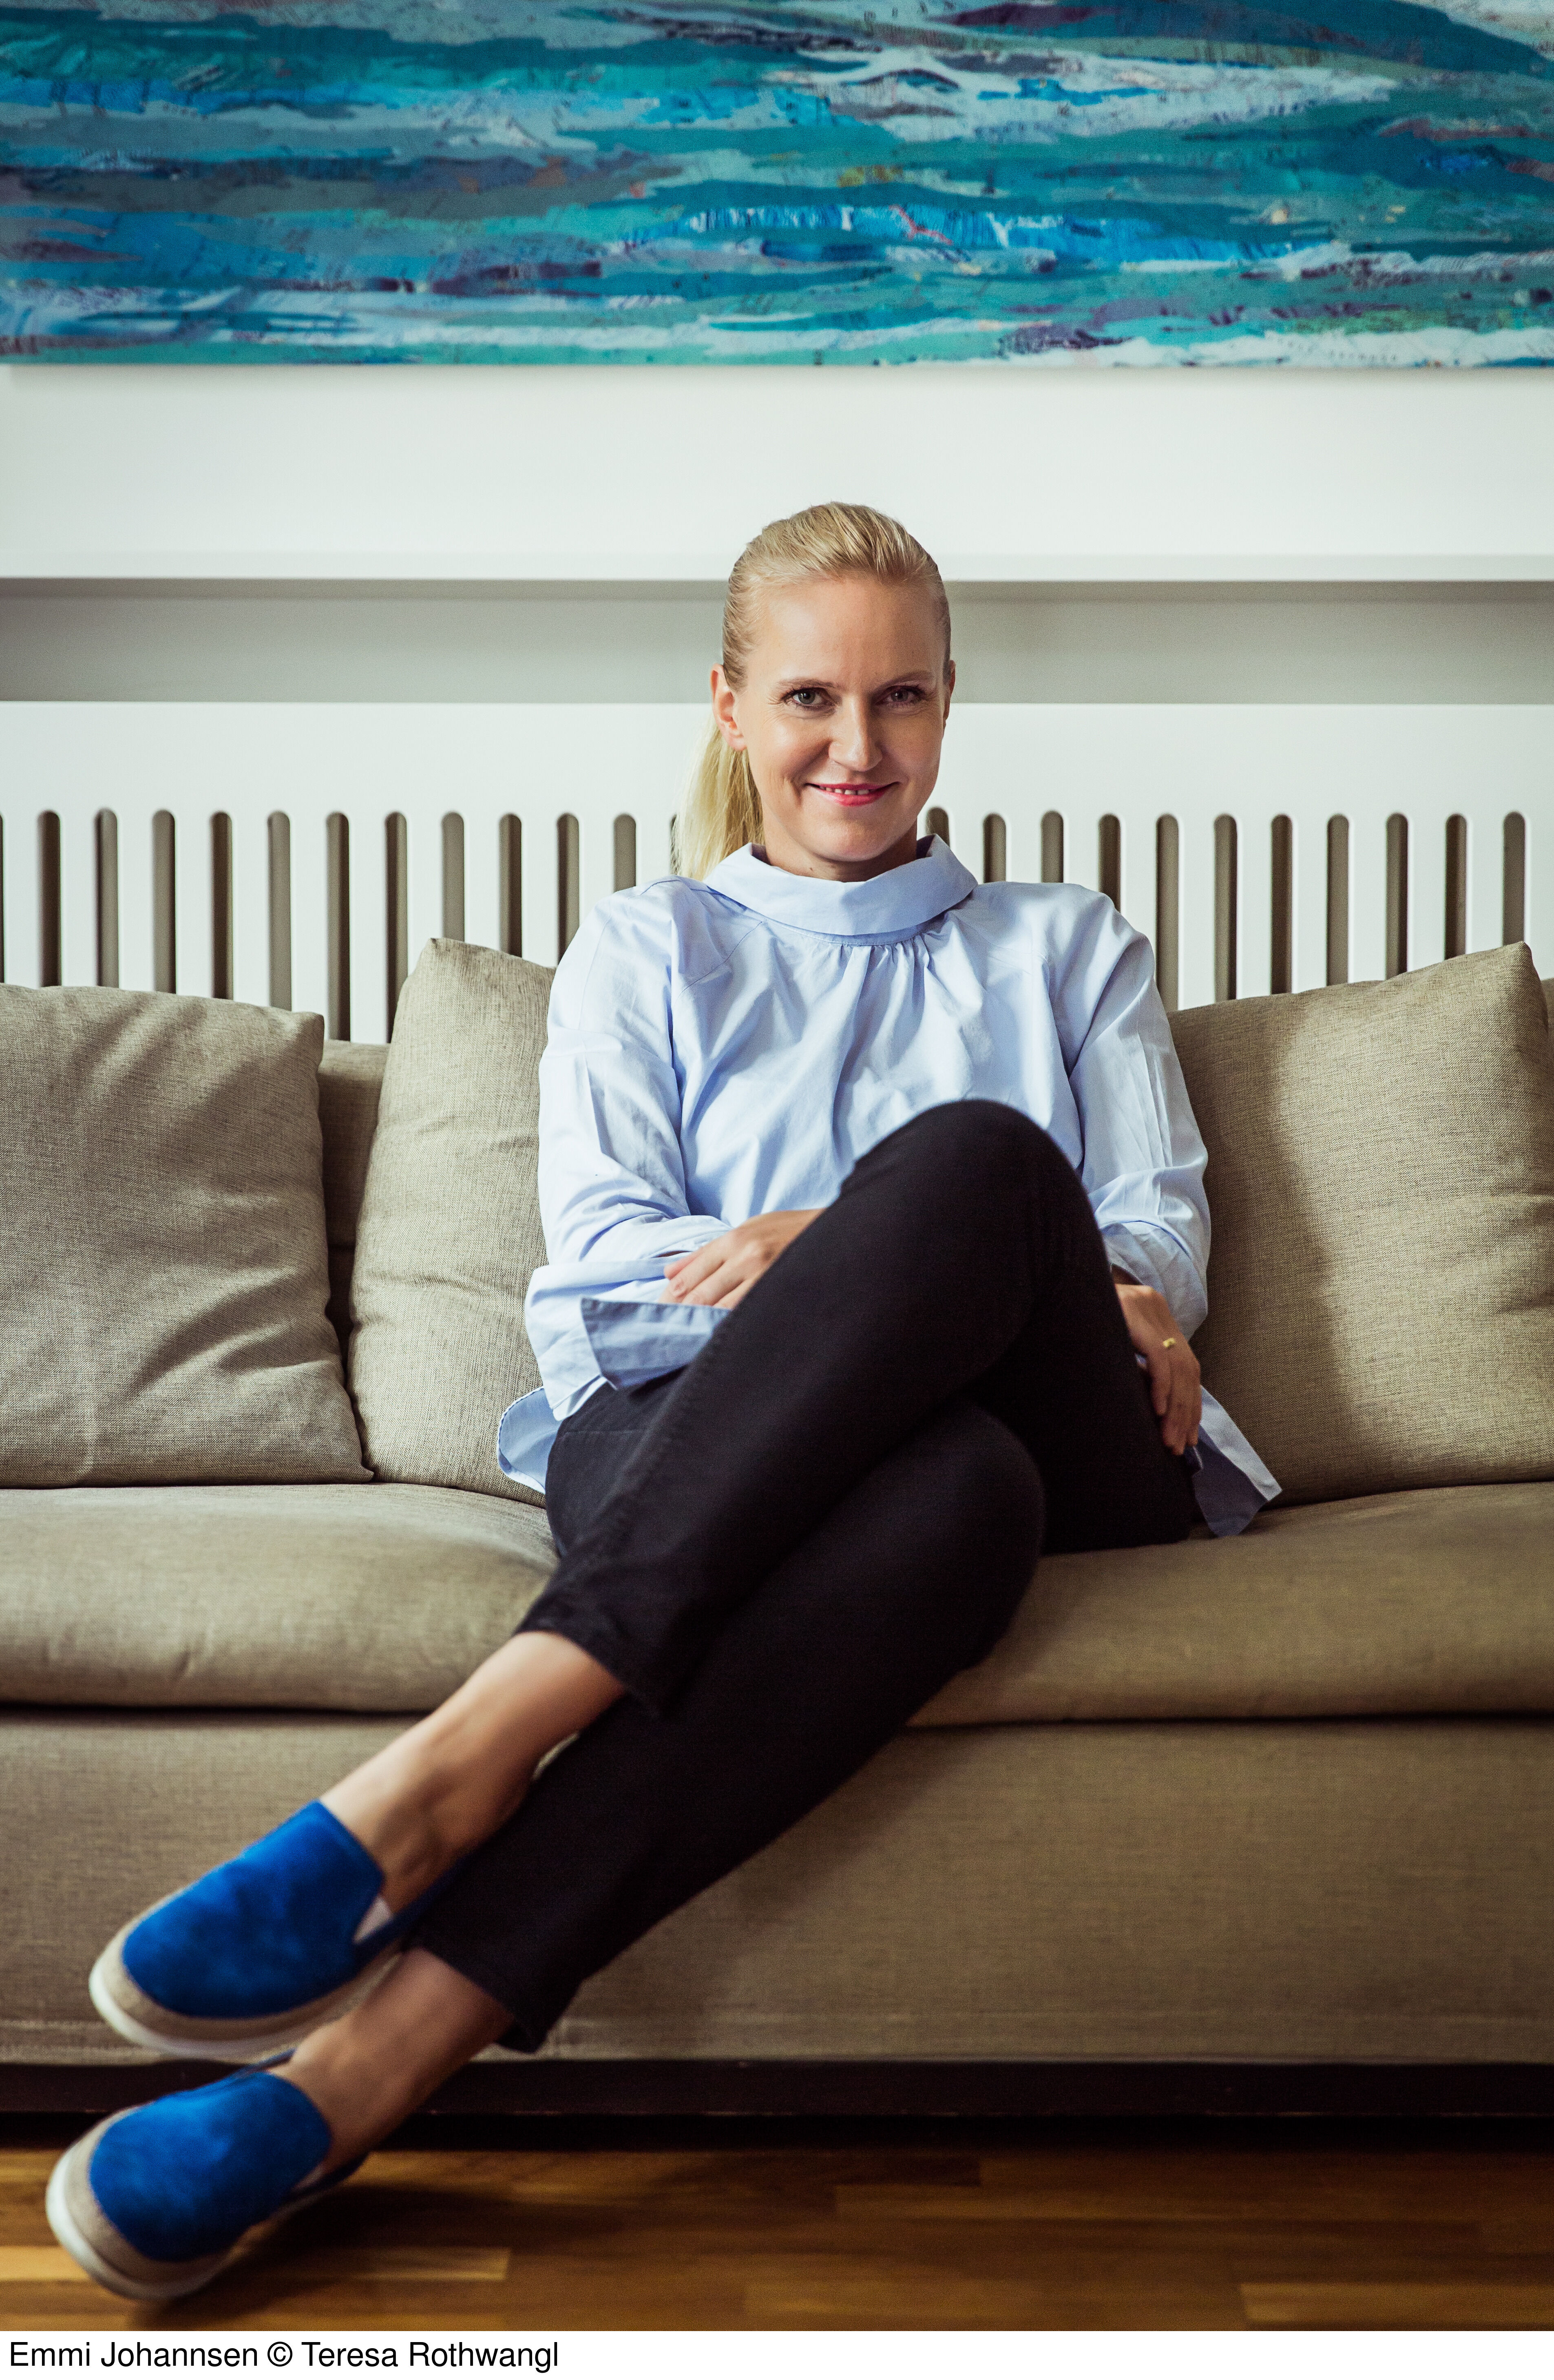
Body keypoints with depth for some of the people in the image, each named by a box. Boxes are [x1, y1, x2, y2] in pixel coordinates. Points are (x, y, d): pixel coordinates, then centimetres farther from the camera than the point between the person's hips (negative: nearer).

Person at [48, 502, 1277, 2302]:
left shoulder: (1069, 949, 29)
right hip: (685, 1444, -1)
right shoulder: (642, 955, 25)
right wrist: (928, 1270, -8)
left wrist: (812, 1253, -4)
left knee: (973, 1151, -37)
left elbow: (1159, 1241, 15)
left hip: (1065, 1447, 1)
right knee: (957, 1481, -41)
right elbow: (601, 1274, 9)